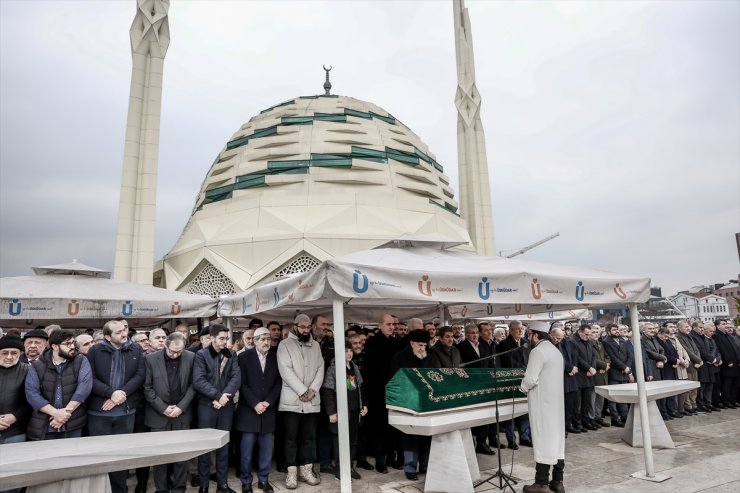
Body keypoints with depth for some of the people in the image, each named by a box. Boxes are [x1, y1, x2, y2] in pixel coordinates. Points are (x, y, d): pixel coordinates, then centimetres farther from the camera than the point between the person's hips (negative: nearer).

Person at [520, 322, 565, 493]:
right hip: (555, 400, 9)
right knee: (556, 437, 11)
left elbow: (530, 379, -21)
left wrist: (524, 388, -1)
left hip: (542, 401, -9)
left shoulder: (537, 351, -16)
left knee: (543, 439, -3)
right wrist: (529, 386, 14)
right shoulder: (555, 350, 14)